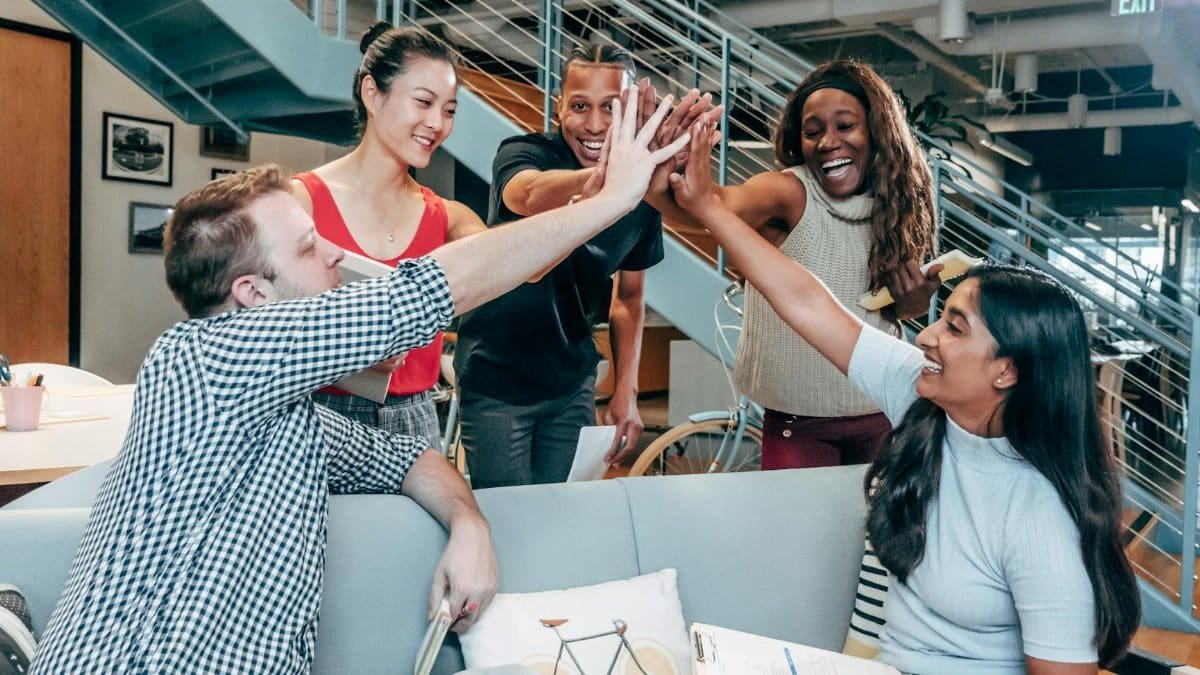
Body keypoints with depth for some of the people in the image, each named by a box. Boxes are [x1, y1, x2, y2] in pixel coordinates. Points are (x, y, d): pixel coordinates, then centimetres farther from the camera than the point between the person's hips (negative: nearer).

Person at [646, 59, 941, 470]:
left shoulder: (894, 206, -1)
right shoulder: (788, 193, -16)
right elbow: (718, 204, -38)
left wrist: (915, 302, -11)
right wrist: (661, 185, -60)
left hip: (883, 419, 5)